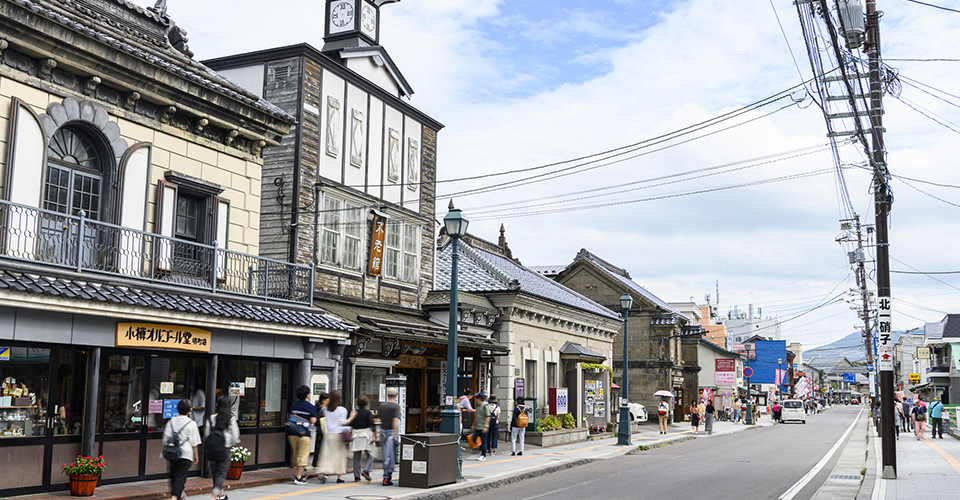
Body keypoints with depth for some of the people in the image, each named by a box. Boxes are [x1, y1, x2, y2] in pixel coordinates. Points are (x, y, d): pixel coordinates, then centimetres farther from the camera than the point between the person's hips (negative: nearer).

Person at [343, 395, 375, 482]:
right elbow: (372, 425, -10)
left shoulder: (353, 413, 5)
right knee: (370, 456, 7)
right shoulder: (368, 413, -3)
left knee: (356, 457, 8)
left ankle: (356, 476, 6)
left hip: (356, 435, 3)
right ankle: (366, 470, -13)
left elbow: (349, 424, 4)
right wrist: (373, 436, -11)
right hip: (366, 435, -3)